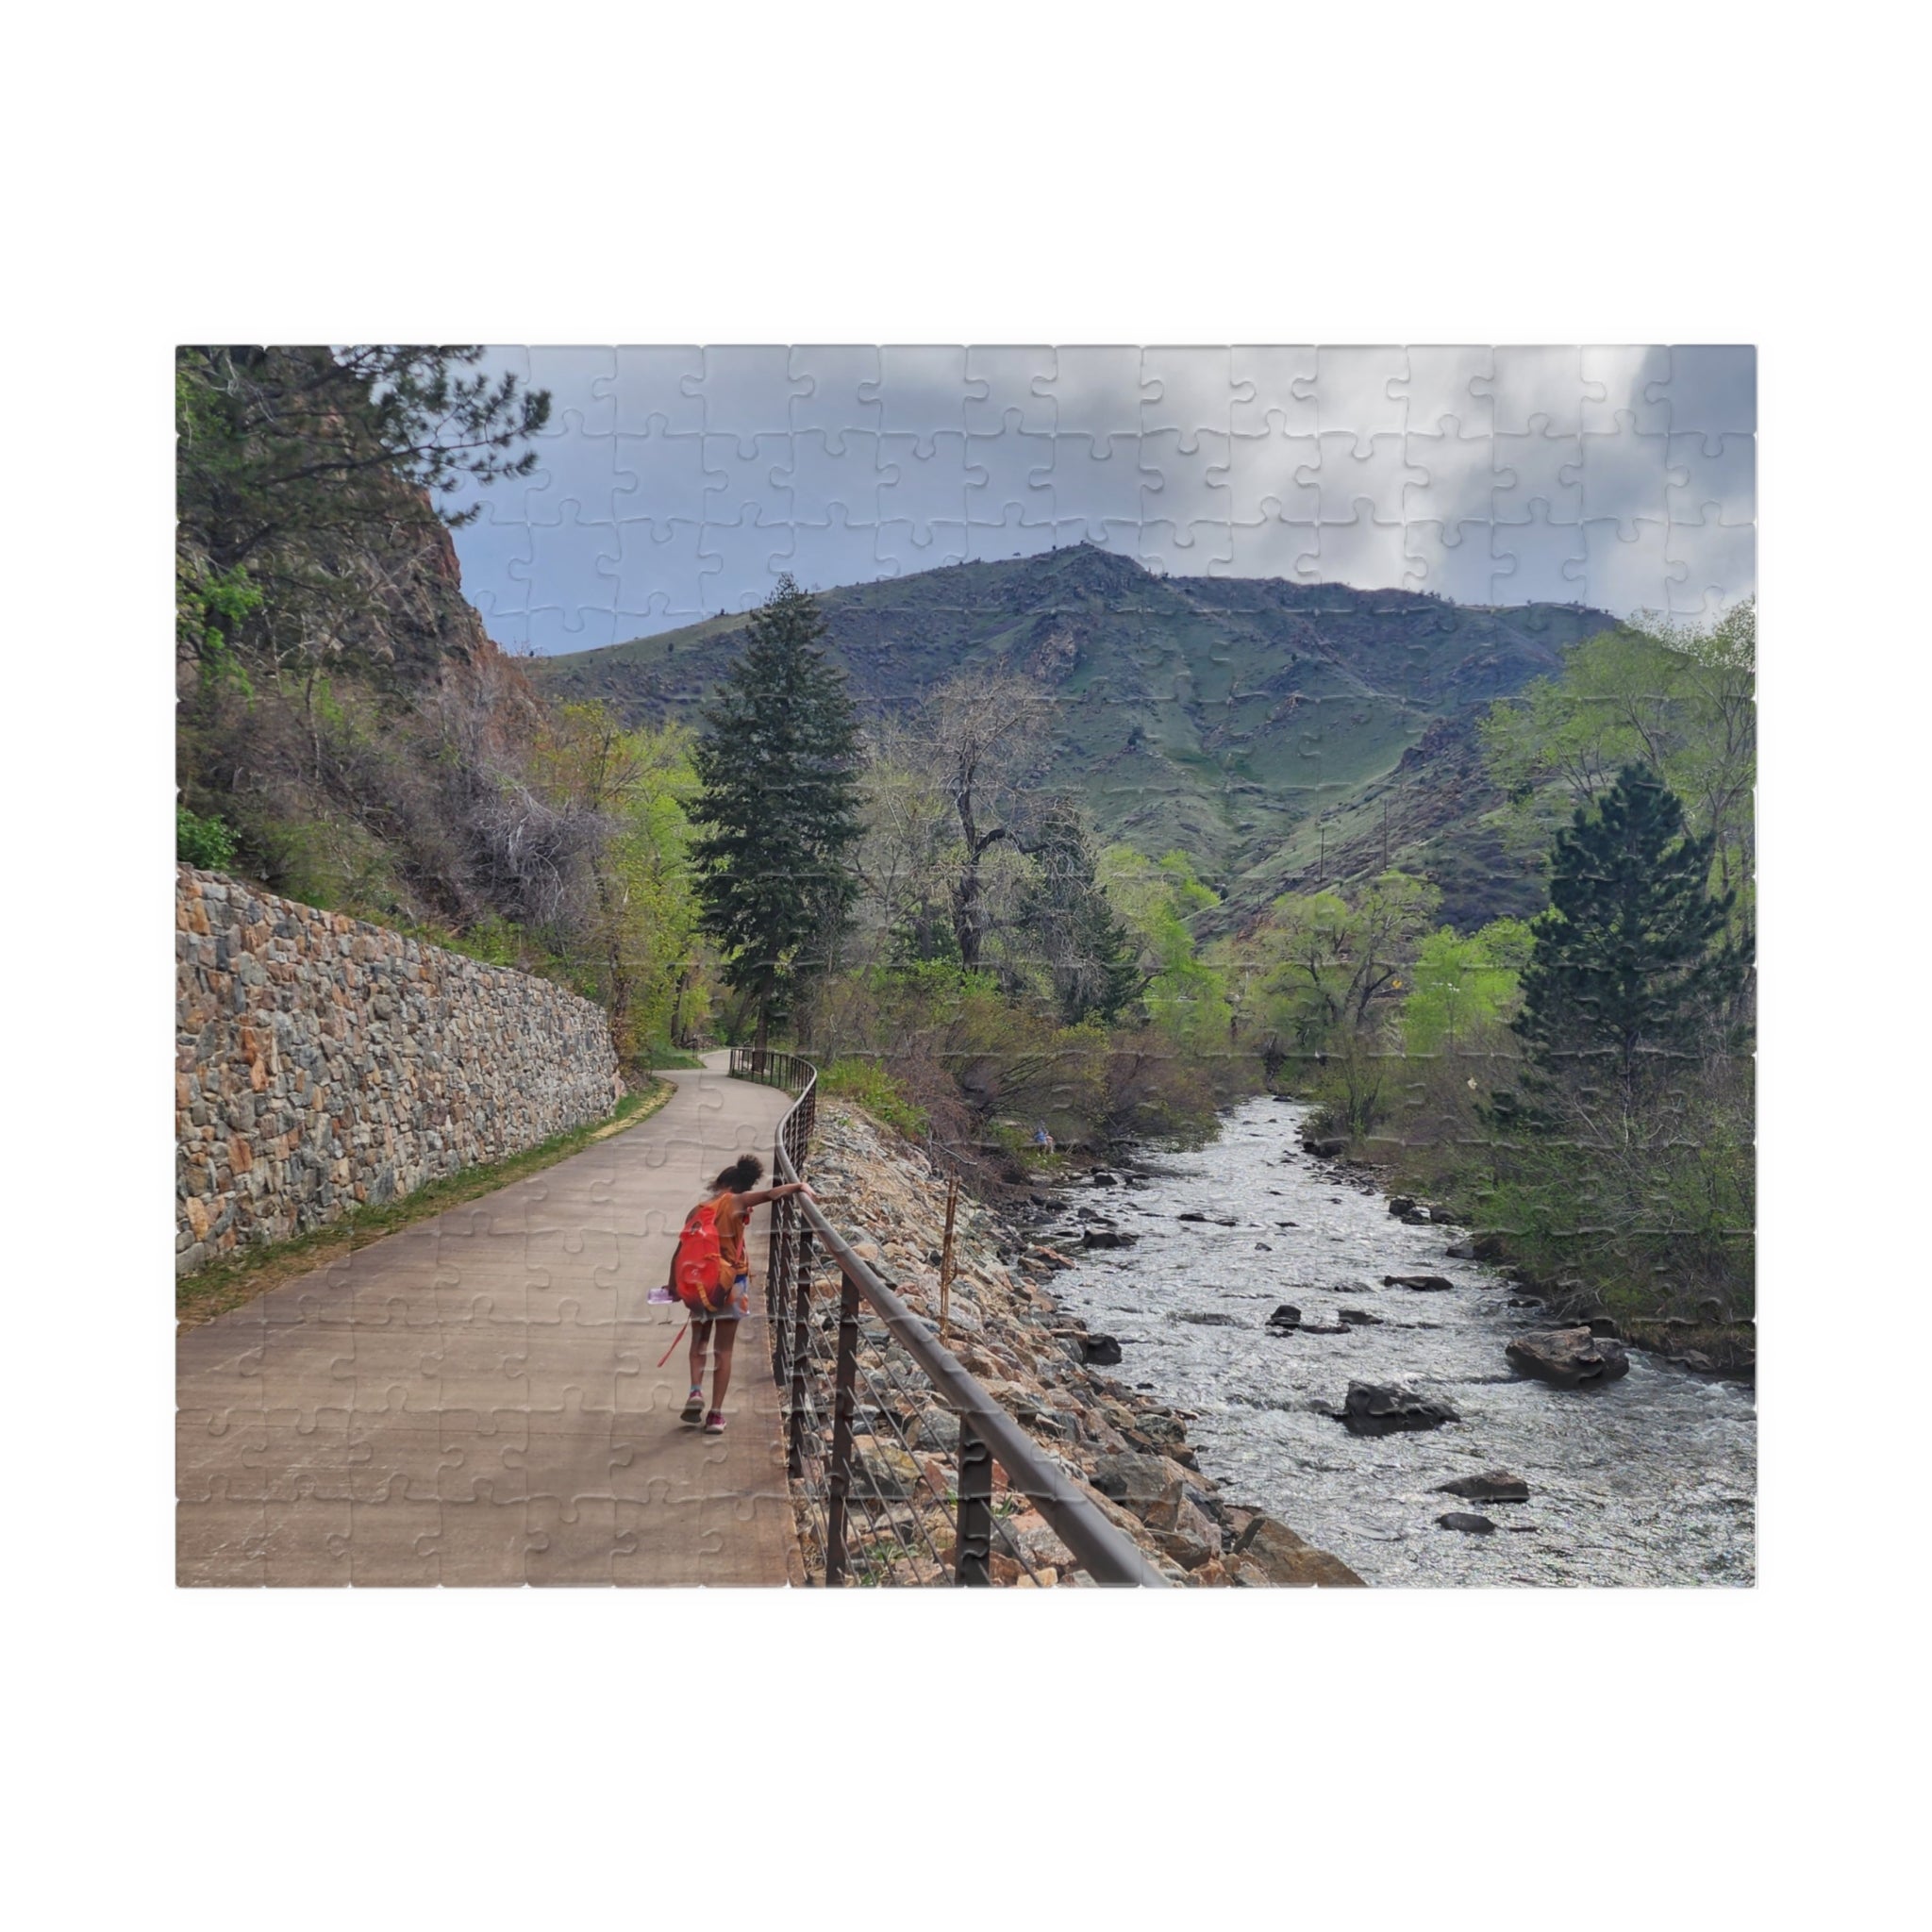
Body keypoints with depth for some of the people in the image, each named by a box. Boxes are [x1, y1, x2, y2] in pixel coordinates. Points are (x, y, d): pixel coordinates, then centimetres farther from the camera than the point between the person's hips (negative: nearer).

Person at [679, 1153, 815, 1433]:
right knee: (724, 1350, 5)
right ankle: (716, 1414, 4)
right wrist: (801, 1186, -11)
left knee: (699, 1341, 22)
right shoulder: (736, 1203, -6)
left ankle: (695, 1391, 1)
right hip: (731, 1283, -3)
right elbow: (770, 1194, -20)